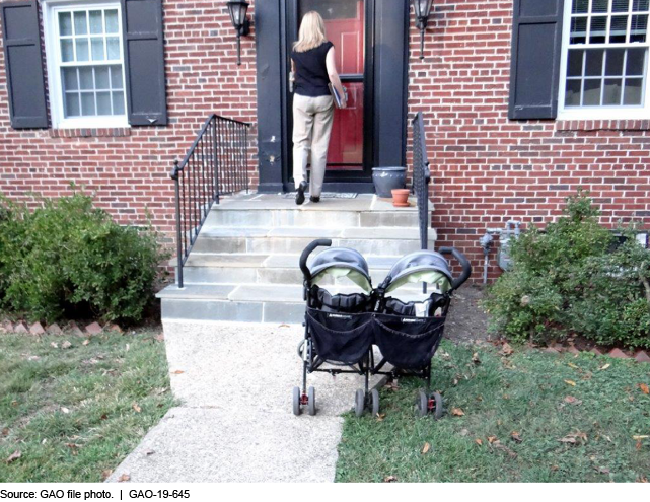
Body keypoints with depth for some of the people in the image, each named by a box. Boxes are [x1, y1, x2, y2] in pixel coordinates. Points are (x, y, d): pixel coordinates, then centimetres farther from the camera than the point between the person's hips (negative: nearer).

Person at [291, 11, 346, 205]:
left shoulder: (295, 49, 6)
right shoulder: (327, 47, -5)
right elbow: (332, 74, -15)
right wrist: (342, 96, -4)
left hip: (301, 98, 2)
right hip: (323, 99, -1)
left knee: (300, 141, 6)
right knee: (320, 145, 4)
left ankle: (299, 181, -19)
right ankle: (315, 192, 7)